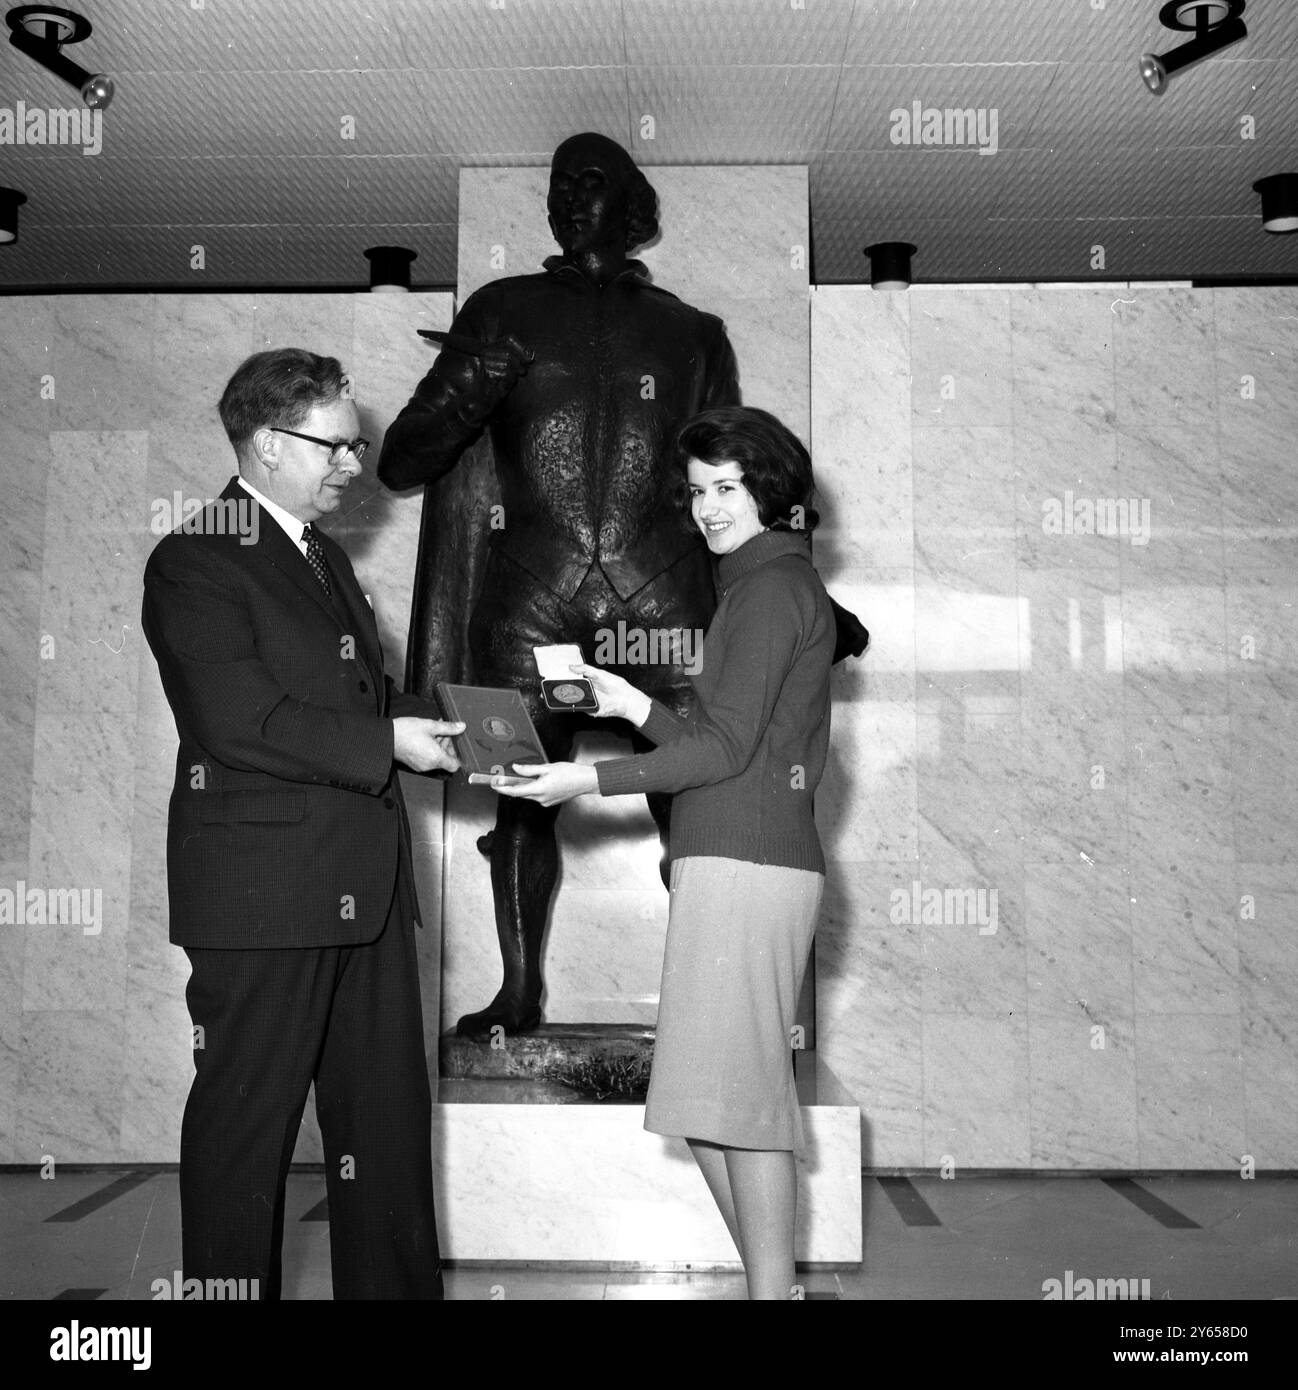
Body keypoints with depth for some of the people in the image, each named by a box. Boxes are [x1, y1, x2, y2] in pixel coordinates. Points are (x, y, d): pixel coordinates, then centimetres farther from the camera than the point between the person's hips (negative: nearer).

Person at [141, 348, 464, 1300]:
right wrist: (387, 743, -17)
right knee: (246, 1120, 4)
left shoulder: (327, 559, 20)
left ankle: (397, 1284, 27)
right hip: (264, 891, -8)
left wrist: (433, 726, 4)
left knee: (390, 1114, 14)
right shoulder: (196, 561, -9)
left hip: (367, 885, 9)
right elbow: (238, 721, -19)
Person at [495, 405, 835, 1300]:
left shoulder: (771, 588, -6)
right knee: (714, 1098, 10)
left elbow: (726, 745, -14)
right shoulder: (786, 587, 23)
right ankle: (774, 1281, 17)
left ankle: (773, 1287, 2)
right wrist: (638, 708, 19)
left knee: (737, 1090, -6)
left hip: (744, 863, -10)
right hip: (744, 862, 10)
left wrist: (593, 780, -14)